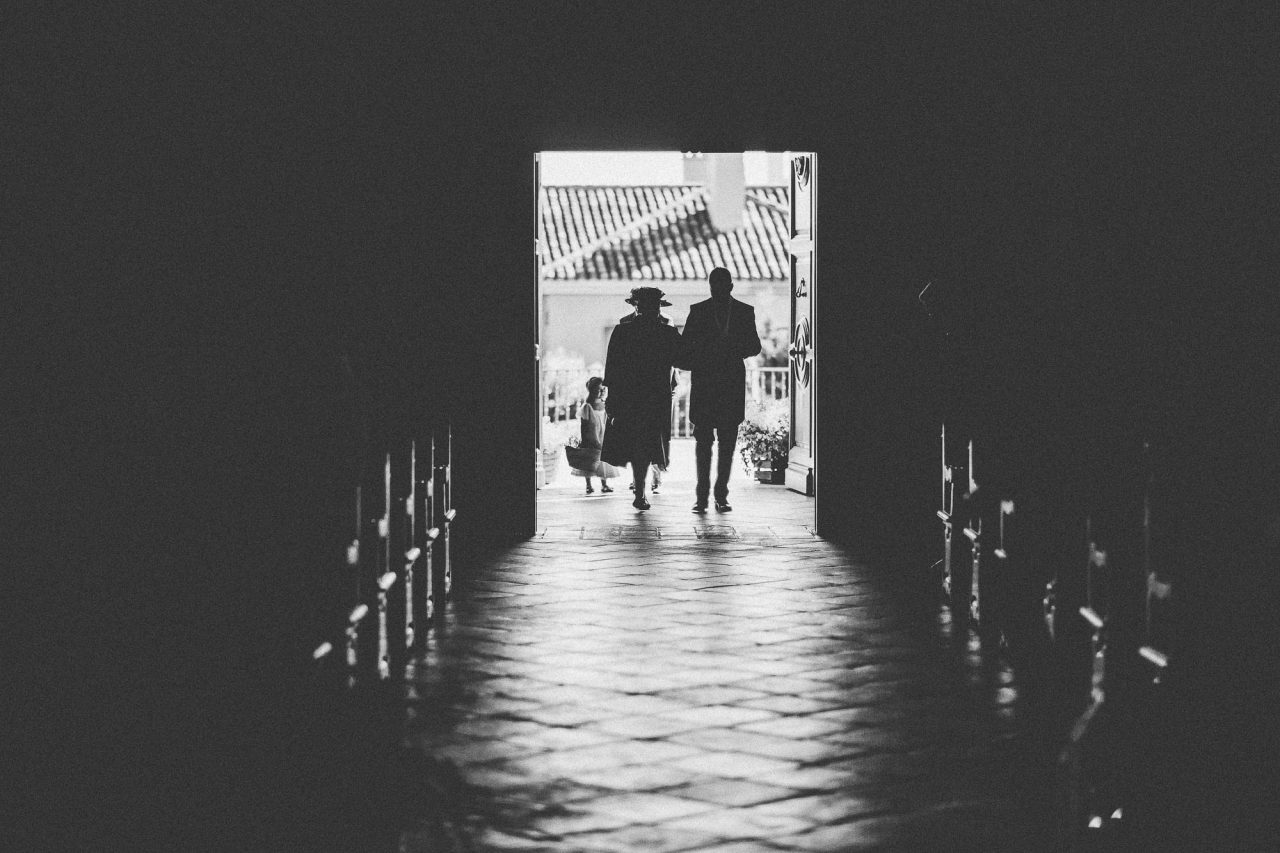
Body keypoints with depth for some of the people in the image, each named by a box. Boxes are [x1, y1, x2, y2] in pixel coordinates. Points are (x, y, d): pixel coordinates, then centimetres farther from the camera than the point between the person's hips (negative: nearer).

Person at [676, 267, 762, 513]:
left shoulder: (744, 311, 7)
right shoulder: (698, 311, 5)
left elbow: (754, 347, 7)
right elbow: (685, 348, 4)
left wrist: (732, 351, -12)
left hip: (732, 383, 1)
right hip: (703, 382, -1)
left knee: (727, 442, 2)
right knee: (703, 440, -4)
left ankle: (721, 495, 8)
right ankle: (701, 495, -1)